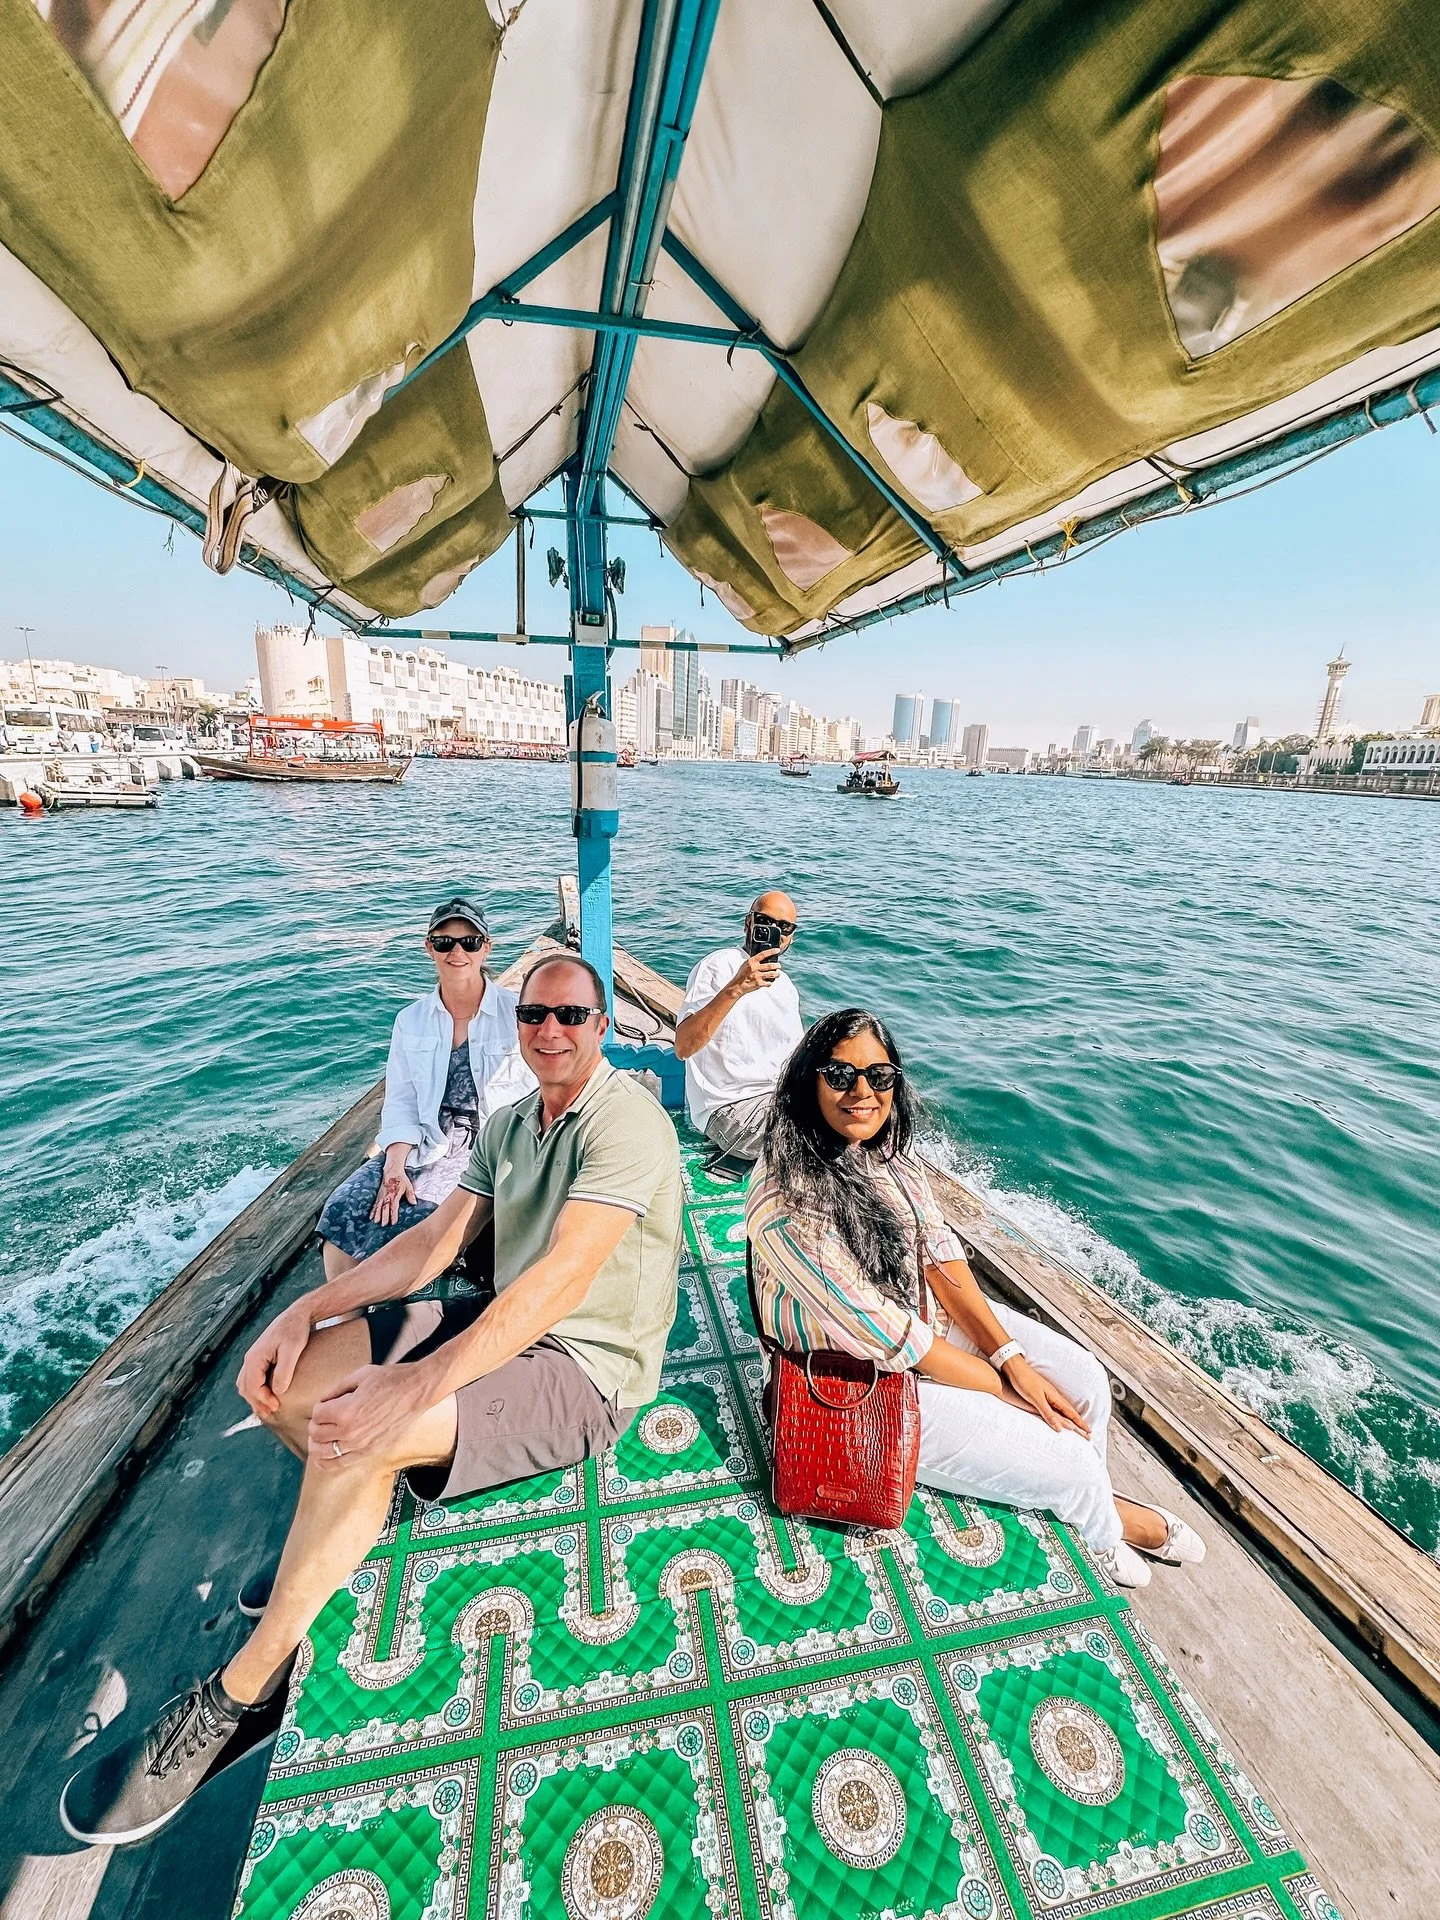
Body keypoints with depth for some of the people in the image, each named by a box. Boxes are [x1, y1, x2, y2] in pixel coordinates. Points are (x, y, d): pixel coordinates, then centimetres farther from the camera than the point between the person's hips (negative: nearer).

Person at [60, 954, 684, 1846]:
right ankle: (354, 1521, 30)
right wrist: (309, 1308, -4)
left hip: (588, 1367, -7)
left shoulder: (626, 1119, -20)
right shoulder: (509, 1123, 7)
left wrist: (416, 1387, -32)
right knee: (273, 1377, 1)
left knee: (355, 1439, -26)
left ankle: (240, 1697, 4)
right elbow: (437, 1238, 7)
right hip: (504, 1325, 7)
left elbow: (564, 1276, -29)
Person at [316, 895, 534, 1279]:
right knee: (340, 1212, -18)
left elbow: (537, 1101, -4)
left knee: (401, 1220, -24)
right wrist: (394, 1167, -10)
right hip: (425, 1147, 4)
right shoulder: (411, 1020, 9)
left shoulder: (517, 1013, -4)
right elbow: (401, 1104, 6)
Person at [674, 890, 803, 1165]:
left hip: (781, 1096, 9)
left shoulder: (785, 984, 17)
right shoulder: (719, 966, -10)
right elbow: (683, 1047, -24)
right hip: (729, 1108, -8)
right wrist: (734, 989, -34)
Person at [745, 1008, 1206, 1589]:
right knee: (1069, 1461, -4)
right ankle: (1105, 1528, 34)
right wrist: (1004, 1386, -15)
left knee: (1084, 1380, 2)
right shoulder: (785, 1201, -33)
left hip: (935, 1315, 7)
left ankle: (1086, 1501, 34)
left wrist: (1011, 1355, -11)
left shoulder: (886, 1148, -9)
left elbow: (940, 1253, -4)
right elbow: (884, 1334, -26)